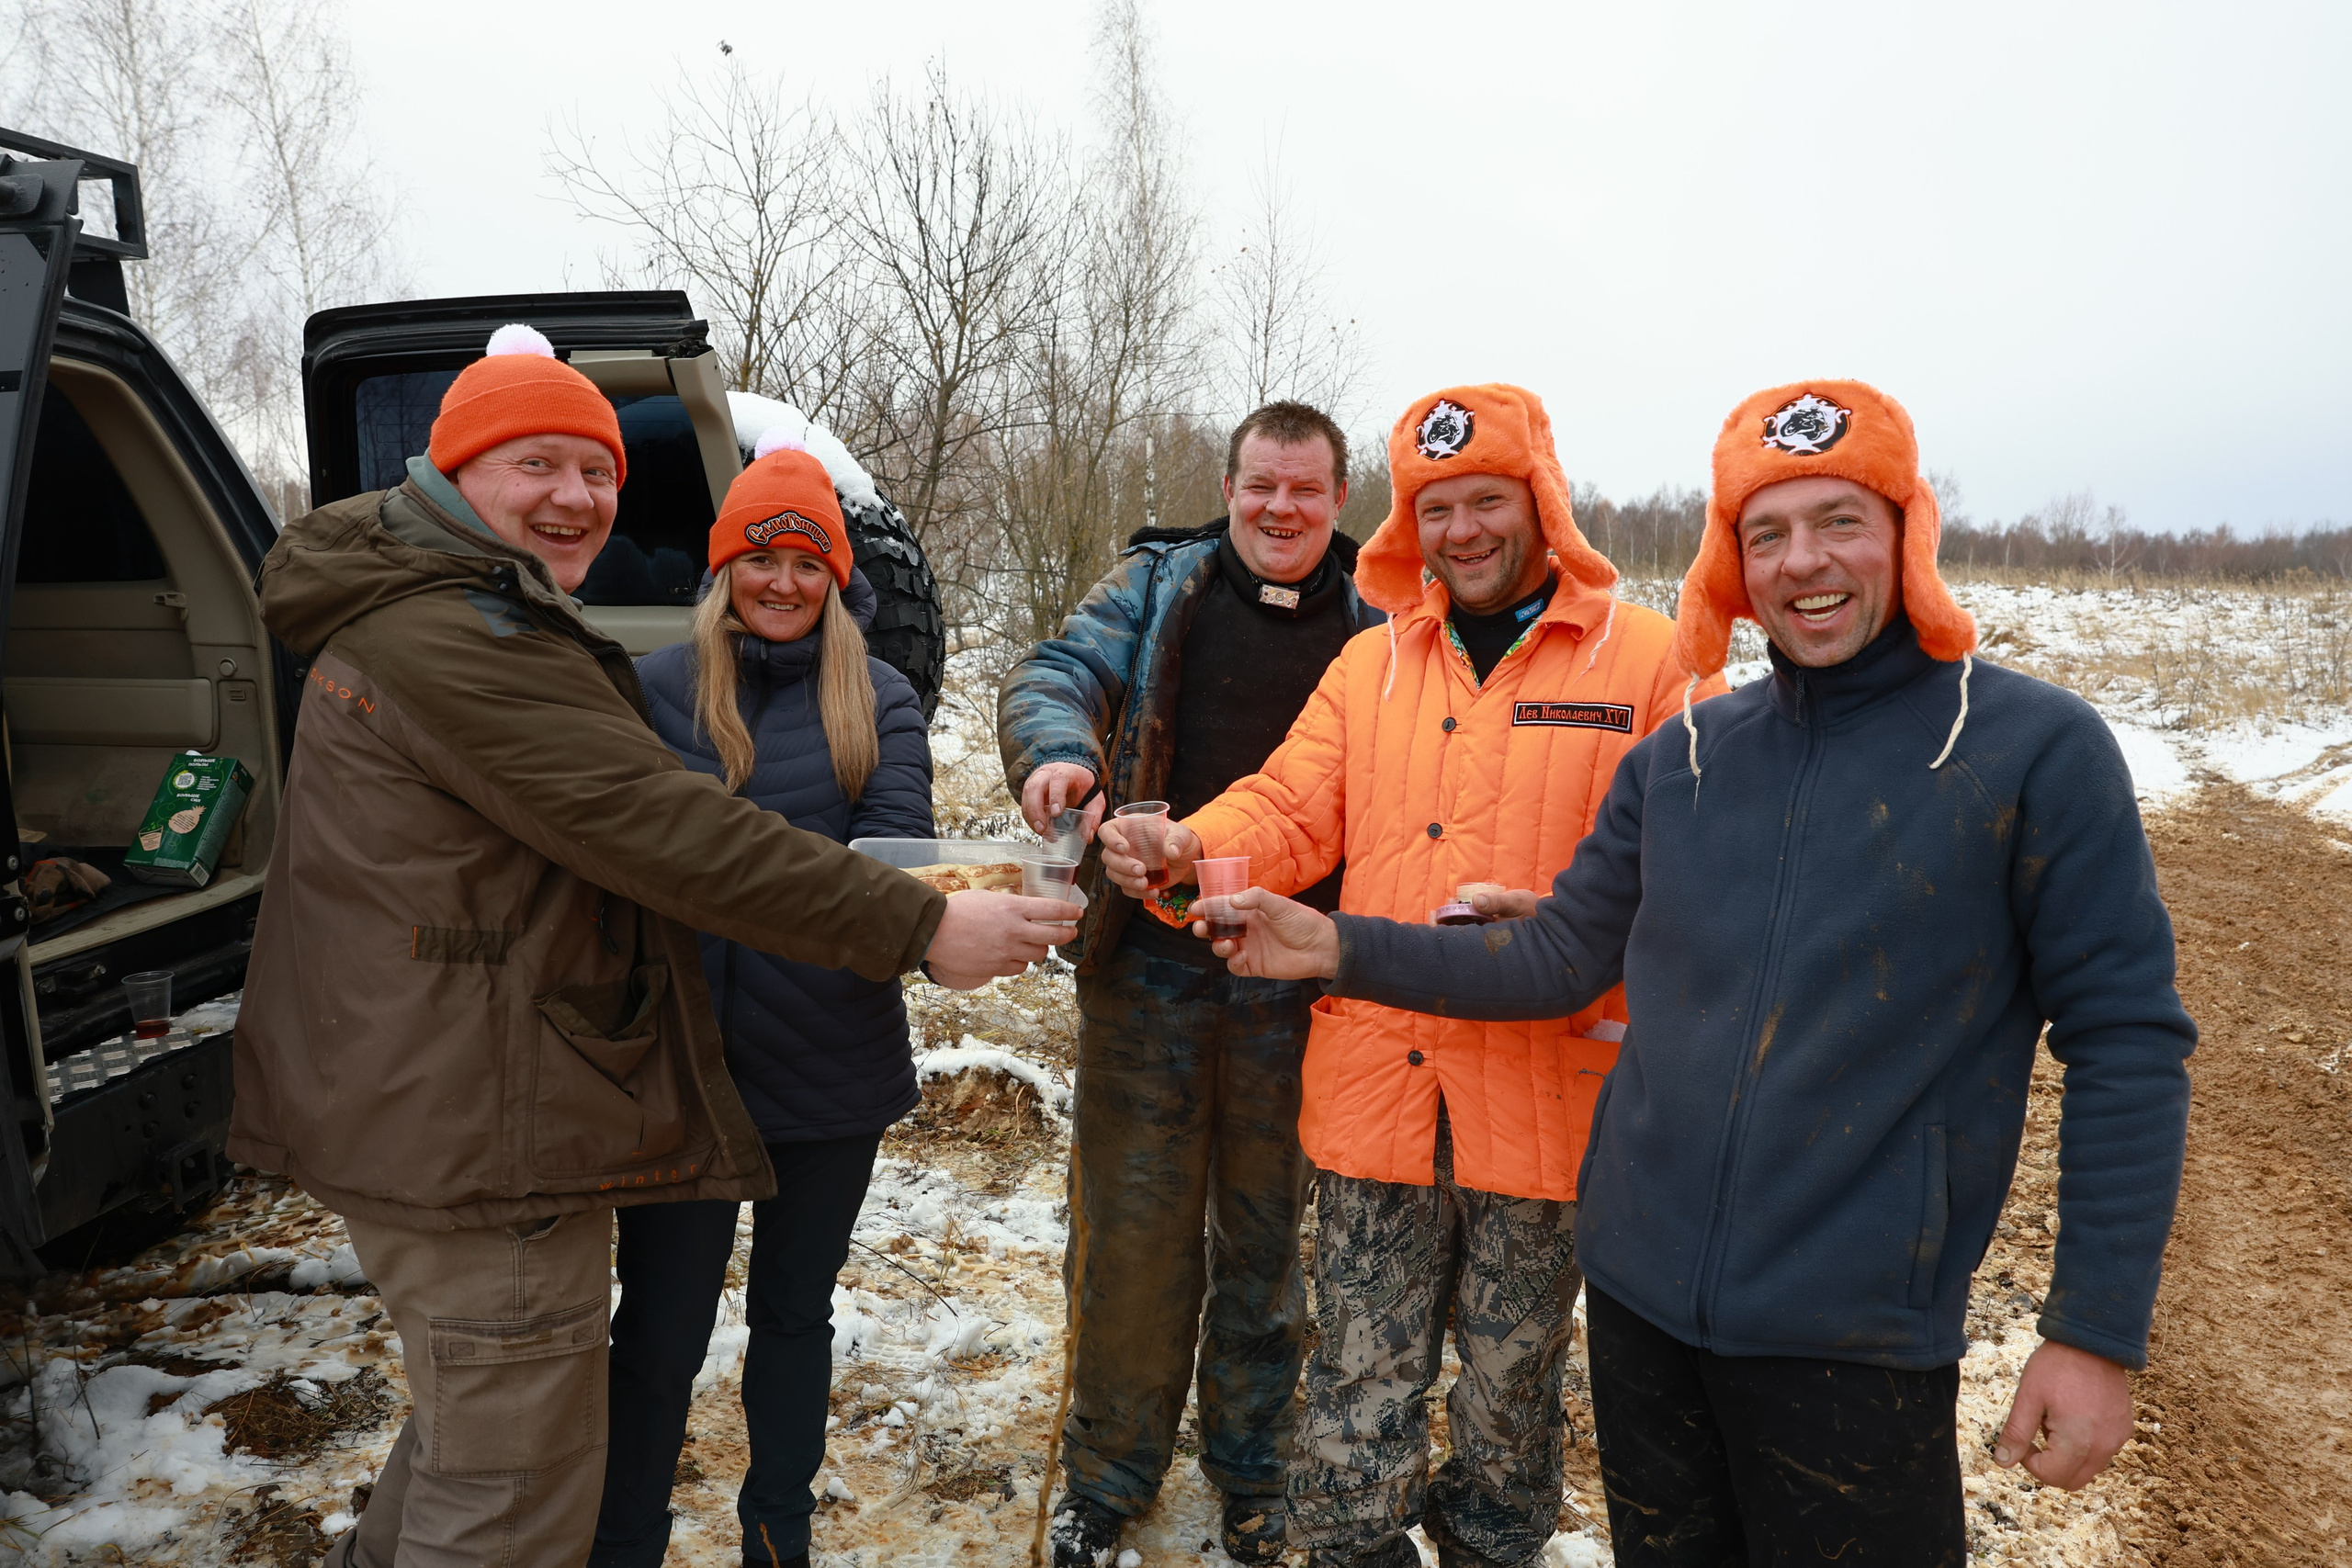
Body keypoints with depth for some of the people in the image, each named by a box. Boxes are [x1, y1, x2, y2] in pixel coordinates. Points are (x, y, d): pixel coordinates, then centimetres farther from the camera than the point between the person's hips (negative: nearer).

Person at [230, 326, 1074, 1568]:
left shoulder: (402, 615, 16)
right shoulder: (457, 643, -21)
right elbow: (666, 833, -28)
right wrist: (922, 928, -26)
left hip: (417, 1113, 11)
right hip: (482, 1141, -11)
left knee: (469, 1425, 30)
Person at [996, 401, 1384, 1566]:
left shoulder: (1374, 621, 5)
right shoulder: (1158, 584, 6)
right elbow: (1057, 672, -5)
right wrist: (1058, 747, -29)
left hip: (1296, 979, 0)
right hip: (1149, 960, 0)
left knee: (1268, 1229, 14)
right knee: (1131, 1223, 9)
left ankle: (1252, 1468, 35)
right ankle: (1109, 1473, 30)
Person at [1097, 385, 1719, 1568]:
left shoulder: (1647, 660, -3)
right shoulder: (1372, 663, 10)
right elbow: (1290, 810, 3)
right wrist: (1188, 847, -16)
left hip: (1542, 1103, -2)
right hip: (1377, 1091, 2)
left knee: (1510, 1403, 19)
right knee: (1356, 1412, 11)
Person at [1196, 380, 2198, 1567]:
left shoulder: (2037, 747, -9)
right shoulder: (1680, 759, 3)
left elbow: (2127, 1044, -8)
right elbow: (1559, 957, 7)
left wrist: (2098, 1332, -9)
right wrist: (1346, 951, -2)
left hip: (1858, 1335, -4)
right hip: (1638, 1299, 4)